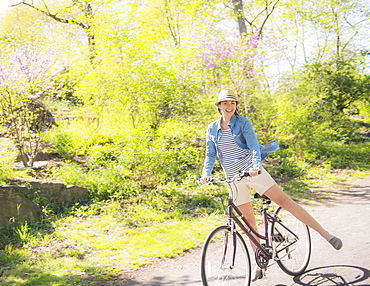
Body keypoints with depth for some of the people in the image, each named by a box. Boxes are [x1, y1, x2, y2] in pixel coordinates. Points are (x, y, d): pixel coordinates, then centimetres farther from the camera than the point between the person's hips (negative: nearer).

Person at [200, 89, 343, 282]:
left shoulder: (243, 122, -3)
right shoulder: (212, 129, 6)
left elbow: (254, 145, -14)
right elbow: (210, 154, 5)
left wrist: (256, 165, -33)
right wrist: (206, 173, -14)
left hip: (252, 172, -3)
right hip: (234, 179, 3)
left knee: (285, 201, -11)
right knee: (249, 221, 5)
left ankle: (325, 234, -9)